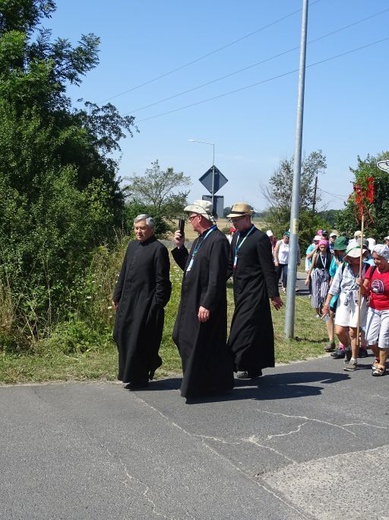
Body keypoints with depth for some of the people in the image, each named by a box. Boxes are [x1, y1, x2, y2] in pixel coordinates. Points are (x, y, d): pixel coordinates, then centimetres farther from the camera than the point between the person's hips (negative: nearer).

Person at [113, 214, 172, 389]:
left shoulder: (158, 249, -10)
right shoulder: (132, 245, 13)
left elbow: (162, 280, -12)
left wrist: (157, 304, -14)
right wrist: (117, 296, 16)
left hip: (146, 302, -8)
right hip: (127, 300, 8)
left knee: (139, 340, -2)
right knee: (122, 335, 13)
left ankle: (137, 378, 13)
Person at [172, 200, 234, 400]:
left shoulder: (218, 241, -18)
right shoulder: (199, 240, 13)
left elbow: (217, 277, -23)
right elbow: (188, 267, 19)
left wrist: (207, 305, -24)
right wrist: (179, 247, 8)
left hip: (205, 303, -10)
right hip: (191, 301, 10)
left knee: (199, 344, 0)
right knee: (182, 338, 16)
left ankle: (195, 387, 13)